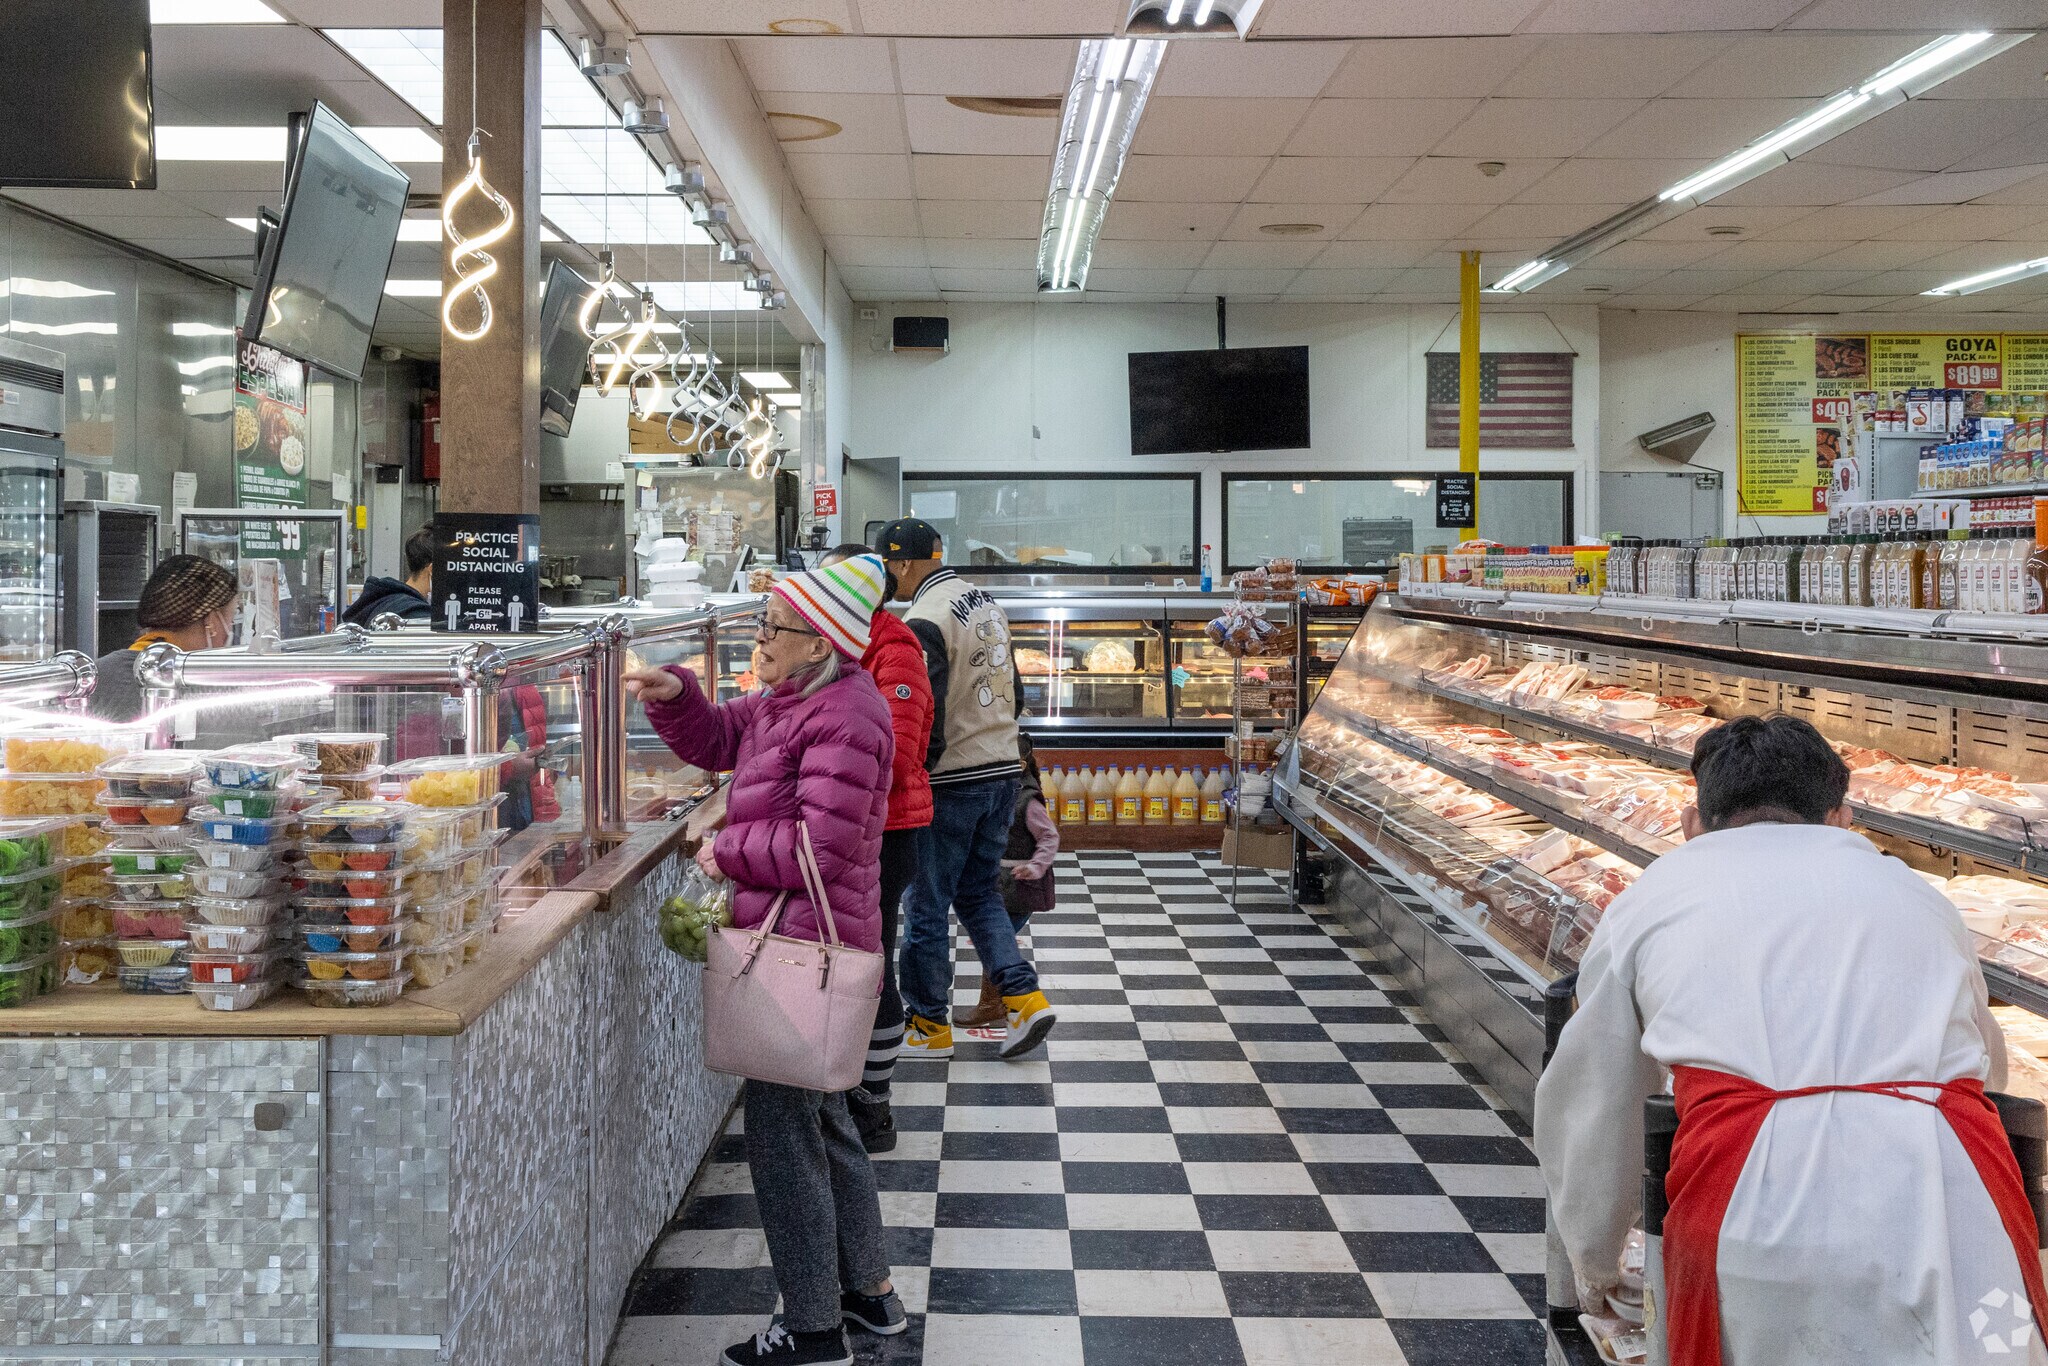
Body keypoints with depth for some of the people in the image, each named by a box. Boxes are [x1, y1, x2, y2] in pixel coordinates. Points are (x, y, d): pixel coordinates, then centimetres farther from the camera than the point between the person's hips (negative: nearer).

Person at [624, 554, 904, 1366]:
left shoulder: (842, 719, -21)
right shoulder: (789, 701, 11)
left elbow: (821, 847, -25)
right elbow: (717, 738, 24)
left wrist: (728, 854, -12)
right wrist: (673, 695, 5)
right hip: (797, 942, 11)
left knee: (781, 1131, -2)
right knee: (821, 1117, 21)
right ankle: (869, 1290, 35)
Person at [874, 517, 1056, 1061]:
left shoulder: (925, 620, -18)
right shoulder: (987, 603, 10)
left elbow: (922, 717, -21)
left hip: (951, 783, -8)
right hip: (1003, 772, 9)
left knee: (925, 907, 5)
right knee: (979, 893, 19)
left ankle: (929, 1025, 15)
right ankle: (1024, 997, 9)